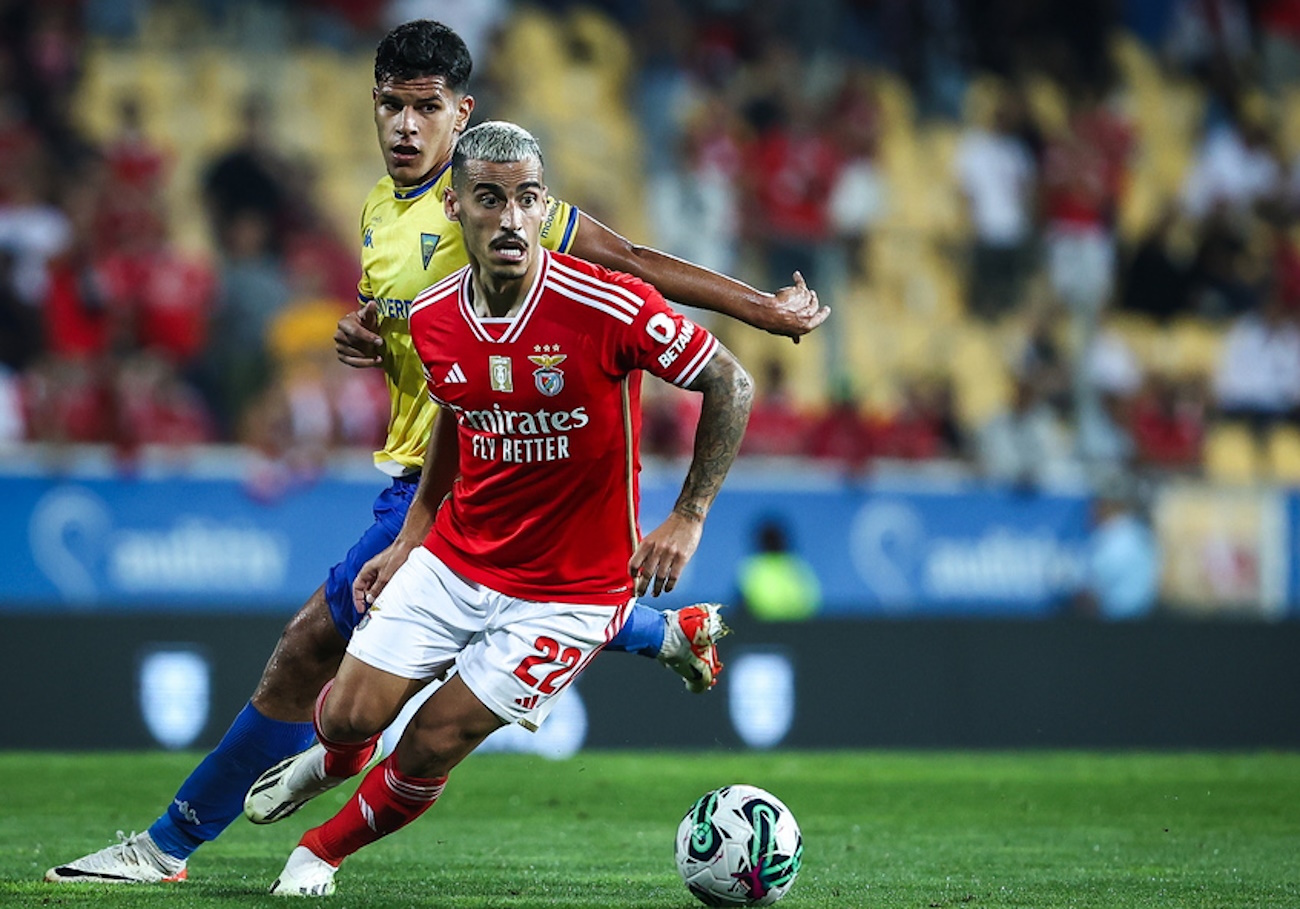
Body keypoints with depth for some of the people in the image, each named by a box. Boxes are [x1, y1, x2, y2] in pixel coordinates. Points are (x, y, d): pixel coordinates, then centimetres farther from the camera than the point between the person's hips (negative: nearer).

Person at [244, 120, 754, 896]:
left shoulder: (609, 308, -23)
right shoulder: (432, 320, -5)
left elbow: (732, 385, -12)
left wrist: (687, 520, -14)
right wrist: (410, 540, 13)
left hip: (568, 591, -4)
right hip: (453, 562, 4)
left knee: (429, 750, -4)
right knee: (350, 715, -1)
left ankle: (325, 850, 26)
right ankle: (336, 759, 39)